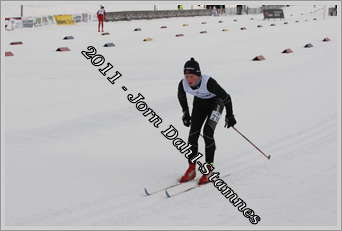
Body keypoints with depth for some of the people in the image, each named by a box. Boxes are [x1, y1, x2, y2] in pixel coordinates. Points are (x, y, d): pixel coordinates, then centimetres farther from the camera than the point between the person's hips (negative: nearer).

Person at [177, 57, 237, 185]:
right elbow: (181, 96, 1)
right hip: (199, 102, 4)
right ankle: (191, 169, 6)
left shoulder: (209, 83, -38)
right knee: (193, 134, -5)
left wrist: (229, 115, -14)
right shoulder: (183, 84, -25)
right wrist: (185, 113, 8)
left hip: (215, 101, -4)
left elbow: (226, 97, -24)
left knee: (207, 133, -19)